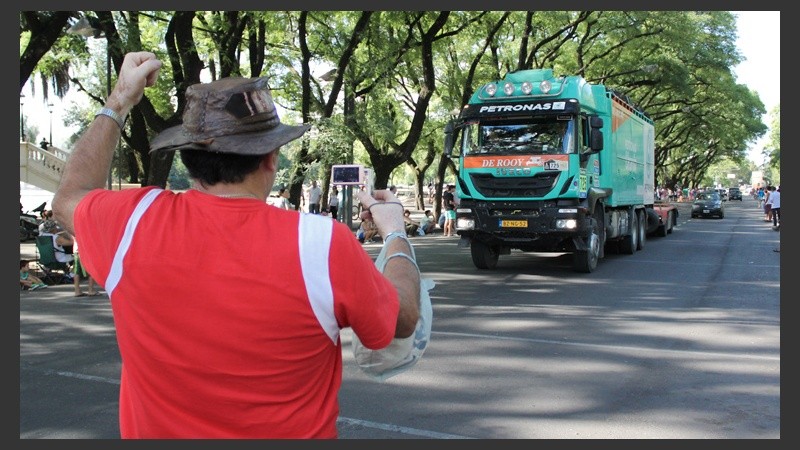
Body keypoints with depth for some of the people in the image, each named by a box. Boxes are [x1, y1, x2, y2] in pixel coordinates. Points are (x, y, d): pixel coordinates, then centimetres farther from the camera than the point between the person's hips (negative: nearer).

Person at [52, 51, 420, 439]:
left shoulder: (136, 223, -19)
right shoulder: (323, 244, -25)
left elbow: (69, 199, 5)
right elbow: (404, 319, -7)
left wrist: (117, 103, 11)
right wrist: (395, 233, 9)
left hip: (156, 428, 2)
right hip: (295, 429, -1)